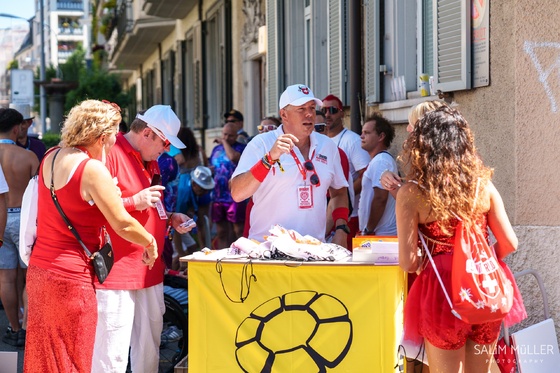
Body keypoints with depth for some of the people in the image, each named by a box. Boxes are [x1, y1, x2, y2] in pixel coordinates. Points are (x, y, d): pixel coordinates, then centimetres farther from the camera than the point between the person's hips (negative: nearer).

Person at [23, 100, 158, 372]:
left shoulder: (51, 158, 8)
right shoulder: (93, 169, -17)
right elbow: (123, 225, -15)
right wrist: (150, 243, 2)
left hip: (38, 269, 8)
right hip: (70, 278, -8)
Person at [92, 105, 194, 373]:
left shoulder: (150, 160, 18)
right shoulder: (110, 154, -13)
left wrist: (170, 219, 12)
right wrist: (134, 202, -22)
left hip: (150, 270, 9)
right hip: (117, 271, -9)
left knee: (149, 349, 13)